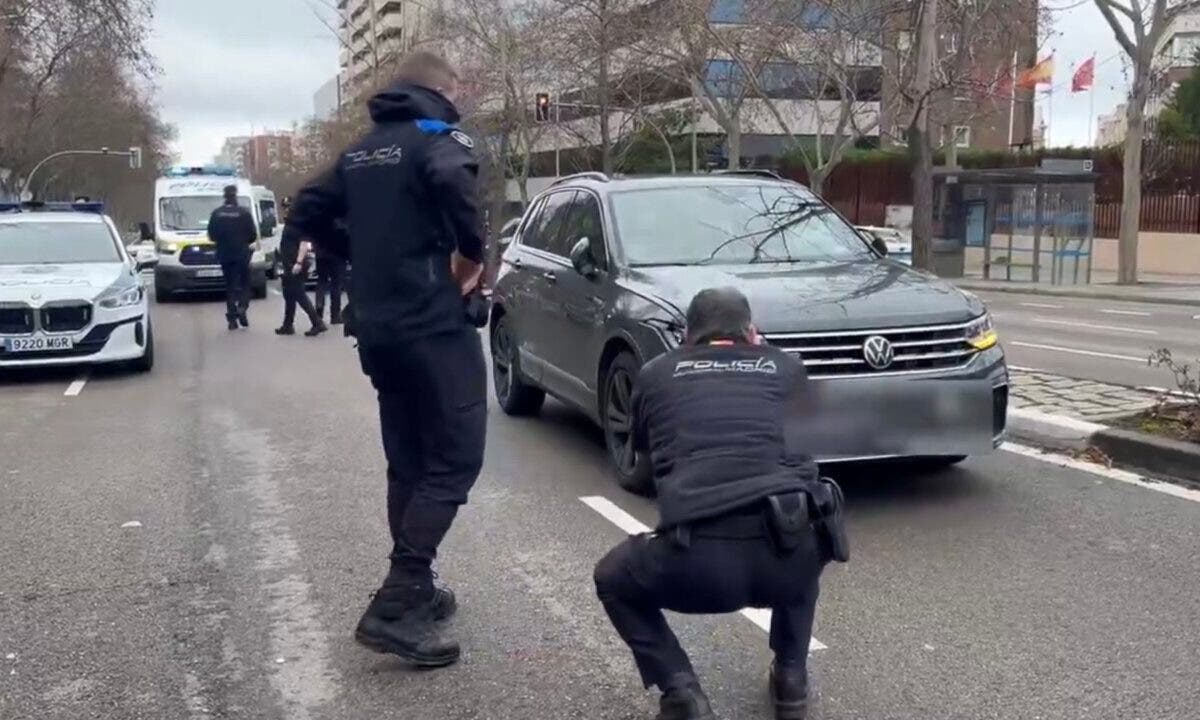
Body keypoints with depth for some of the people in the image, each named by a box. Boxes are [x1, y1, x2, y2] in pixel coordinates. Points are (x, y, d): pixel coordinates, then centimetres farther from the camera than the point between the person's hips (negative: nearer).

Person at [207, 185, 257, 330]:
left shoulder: (216, 213, -1)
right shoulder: (244, 213, -8)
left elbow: (211, 235, 3)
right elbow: (253, 235, -6)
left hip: (224, 255, 2)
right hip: (242, 254, -2)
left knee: (230, 285, 10)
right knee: (244, 284, 10)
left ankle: (232, 316, 5)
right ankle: (242, 308, -12)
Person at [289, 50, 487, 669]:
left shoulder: (360, 152, 16)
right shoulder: (439, 138, -7)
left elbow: (307, 212, 19)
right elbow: (453, 182, -31)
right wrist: (471, 254, -17)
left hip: (378, 326, 8)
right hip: (434, 323, -8)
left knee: (408, 463, 16)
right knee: (454, 460, -5)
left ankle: (414, 590, 24)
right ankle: (396, 606, -11)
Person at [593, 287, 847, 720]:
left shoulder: (656, 373, 19)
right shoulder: (784, 367, 21)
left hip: (698, 560, -2)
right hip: (788, 555, 3)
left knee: (613, 580, 30)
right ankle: (792, 679, 31)